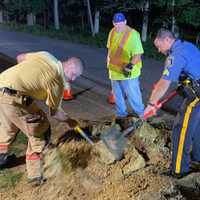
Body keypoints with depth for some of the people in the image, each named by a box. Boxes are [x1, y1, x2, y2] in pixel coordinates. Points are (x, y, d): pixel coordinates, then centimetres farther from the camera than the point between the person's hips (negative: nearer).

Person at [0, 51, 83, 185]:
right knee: (40, 131, 8)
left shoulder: (45, 55, 15)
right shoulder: (58, 81, -1)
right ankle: (35, 175, 10)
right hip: (13, 97, -8)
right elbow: (55, 112, 7)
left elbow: (20, 57, 27)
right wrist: (69, 121, 24)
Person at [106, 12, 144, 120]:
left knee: (132, 95, -3)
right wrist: (108, 63, 19)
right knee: (117, 95, 18)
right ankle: (121, 114, 35)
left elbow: (137, 54, -20)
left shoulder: (133, 34, -19)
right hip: (114, 70, 7)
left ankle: (141, 115, 14)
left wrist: (130, 65, -31)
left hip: (128, 72, -7)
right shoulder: (112, 32, 3)